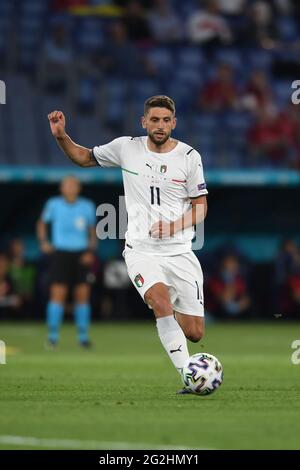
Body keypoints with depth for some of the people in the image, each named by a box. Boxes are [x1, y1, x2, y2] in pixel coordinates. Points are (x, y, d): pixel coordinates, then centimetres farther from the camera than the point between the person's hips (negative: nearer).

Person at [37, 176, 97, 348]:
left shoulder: (87, 206, 3)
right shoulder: (53, 204, 0)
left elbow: (92, 230, 14)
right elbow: (42, 223, 15)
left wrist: (91, 251, 1)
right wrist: (43, 241, 0)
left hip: (81, 256, 2)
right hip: (61, 254, -2)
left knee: (83, 295, 1)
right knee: (58, 294, -9)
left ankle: (83, 335, 10)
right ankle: (53, 335, -3)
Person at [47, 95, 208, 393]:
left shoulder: (189, 156, -1)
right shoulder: (126, 148, 1)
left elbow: (200, 207, 2)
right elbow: (84, 158, 17)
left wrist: (172, 227, -15)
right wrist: (61, 137, -1)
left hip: (180, 252, 1)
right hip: (141, 250, -1)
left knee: (195, 333, -2)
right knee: (160, 300, -32)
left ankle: (174, 315, 36)